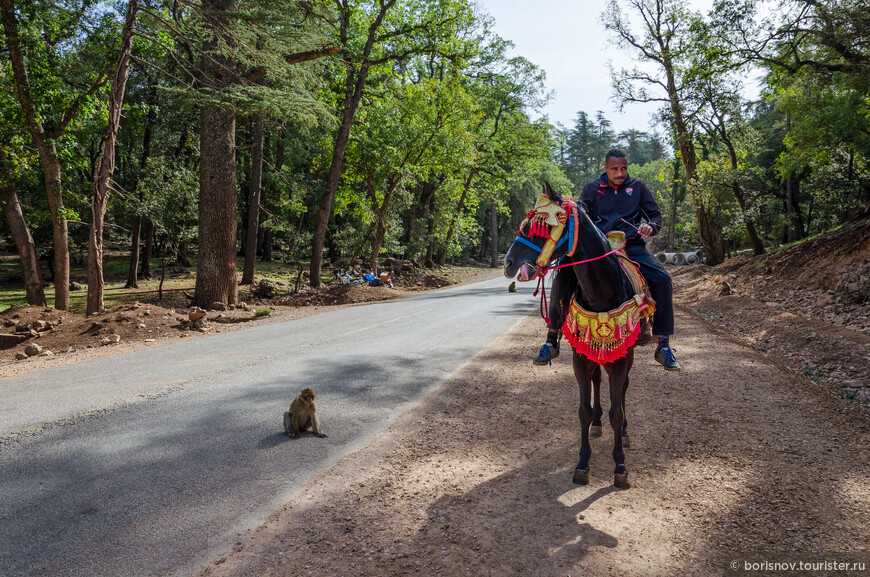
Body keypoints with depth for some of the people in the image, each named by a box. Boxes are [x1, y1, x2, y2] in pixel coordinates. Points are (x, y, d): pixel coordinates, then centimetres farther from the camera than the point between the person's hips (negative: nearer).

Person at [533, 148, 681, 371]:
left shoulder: (637, 187, 12)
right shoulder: (592, 188, 11)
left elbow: (655, 215, 15)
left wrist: (650, 227, -9)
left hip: (632, 246, 1)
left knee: (662, 279, -23)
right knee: (562, 278, -21)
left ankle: (664, 346, -12)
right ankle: (551, 341, -9)